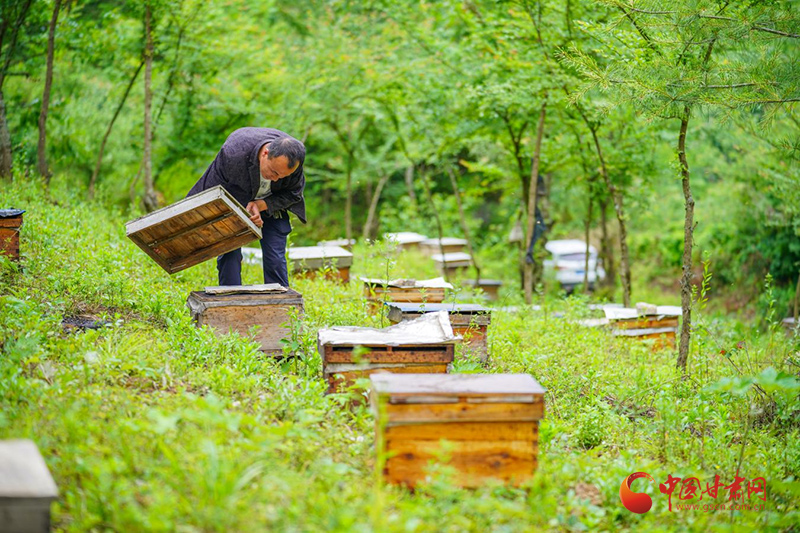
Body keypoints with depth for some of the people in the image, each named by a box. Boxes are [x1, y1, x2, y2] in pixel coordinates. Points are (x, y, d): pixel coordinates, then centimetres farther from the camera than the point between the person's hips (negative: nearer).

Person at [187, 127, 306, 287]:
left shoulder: (294, 157, -30)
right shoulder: (233, 153, -39)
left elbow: (293, 194, -11)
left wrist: (260, 205, -25)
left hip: (271, 202, 2)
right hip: (234, 196, -2)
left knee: (275, 258, -7)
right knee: (229, 255, -13)